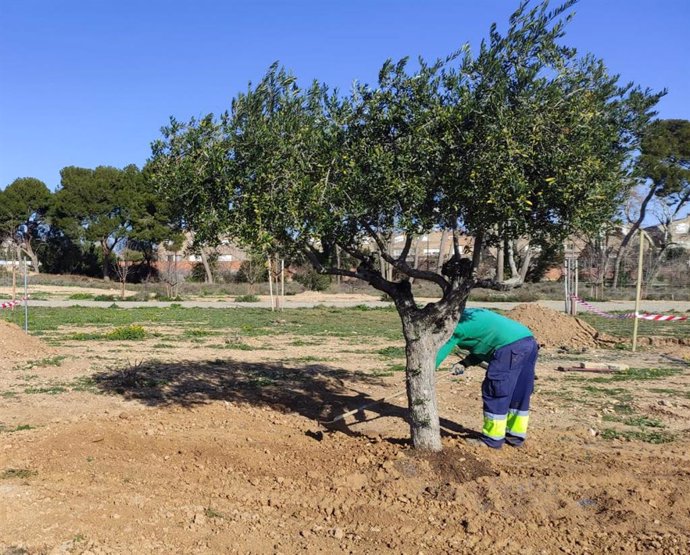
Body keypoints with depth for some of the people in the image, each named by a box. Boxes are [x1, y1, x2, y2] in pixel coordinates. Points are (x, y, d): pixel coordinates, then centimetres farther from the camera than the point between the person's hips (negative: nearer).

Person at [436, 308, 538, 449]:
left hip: (511, 346, -9)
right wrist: (465, 363, 16)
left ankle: (492, 439, 9)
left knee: (494, 394, 2)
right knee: (519, 394, 16)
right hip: (528, 341, 9)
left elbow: (436, 355, 2)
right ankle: (516, 435, 25)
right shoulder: (466, 316, 26)